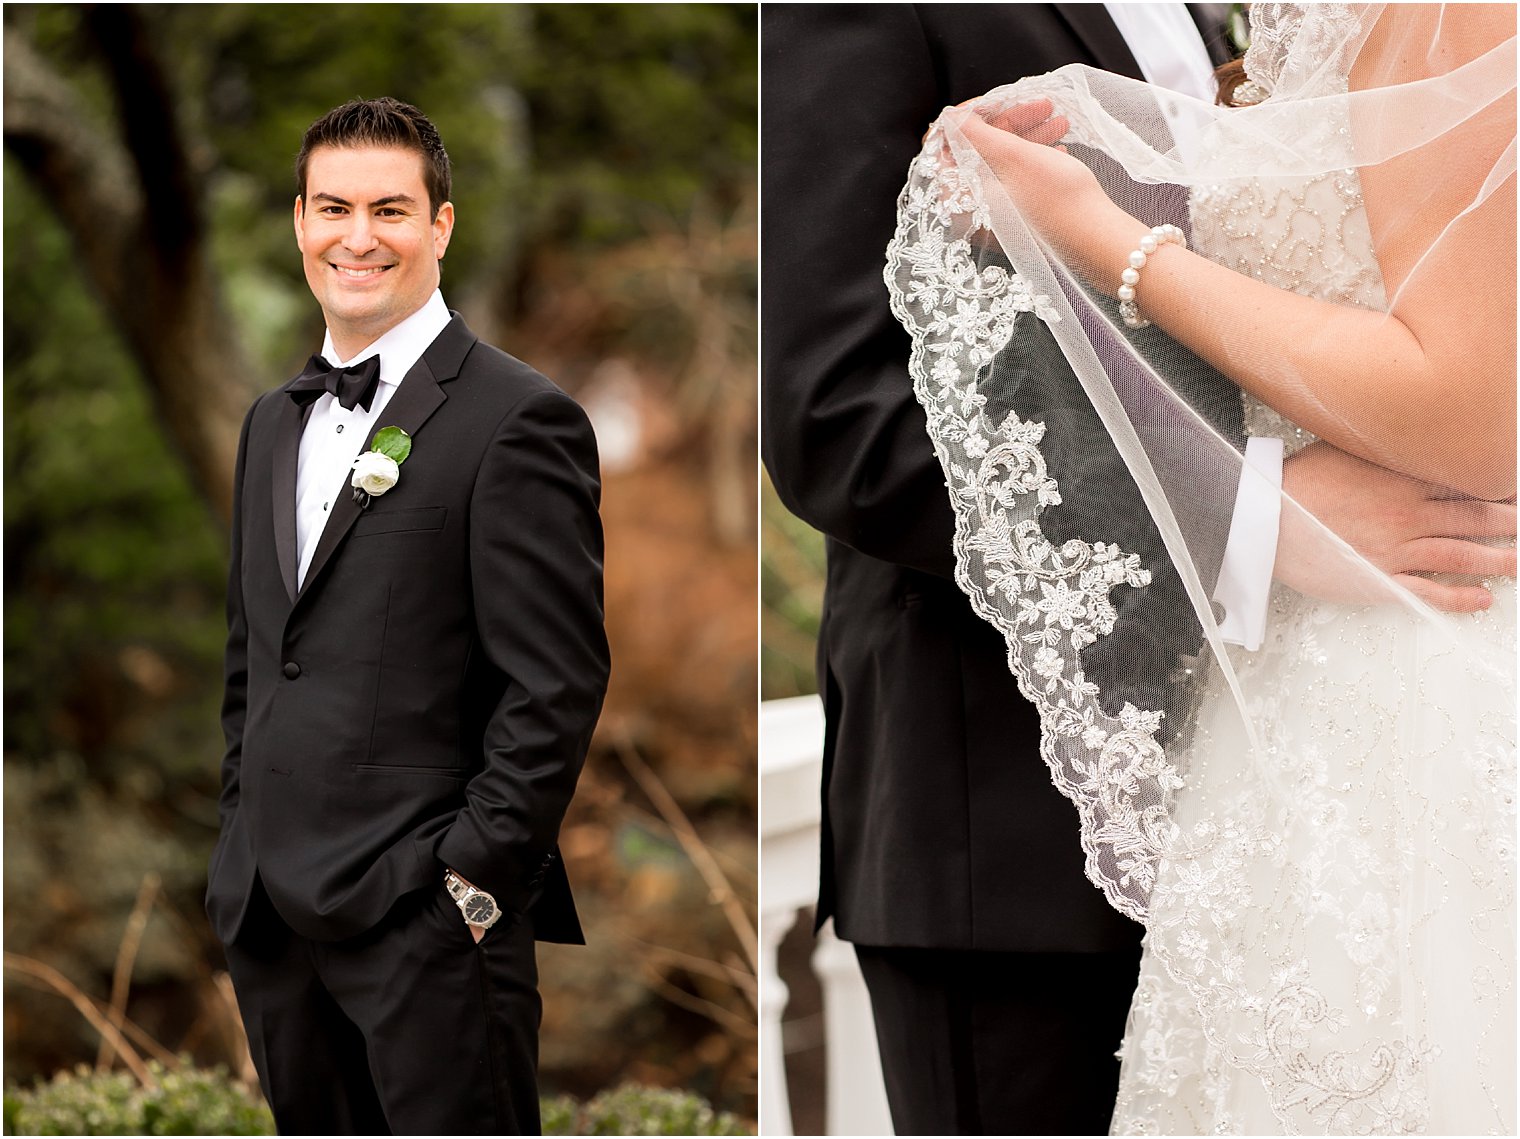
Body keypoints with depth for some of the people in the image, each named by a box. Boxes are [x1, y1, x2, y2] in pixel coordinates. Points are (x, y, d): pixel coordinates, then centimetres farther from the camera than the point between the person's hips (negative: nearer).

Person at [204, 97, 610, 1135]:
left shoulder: (518, 419, -8)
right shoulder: (276, 422, 17)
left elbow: (557, 686, -12)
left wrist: (473, 877, -15)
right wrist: (246, 849, 15)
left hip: (429, 928, -7)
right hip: (272, 917, 7)